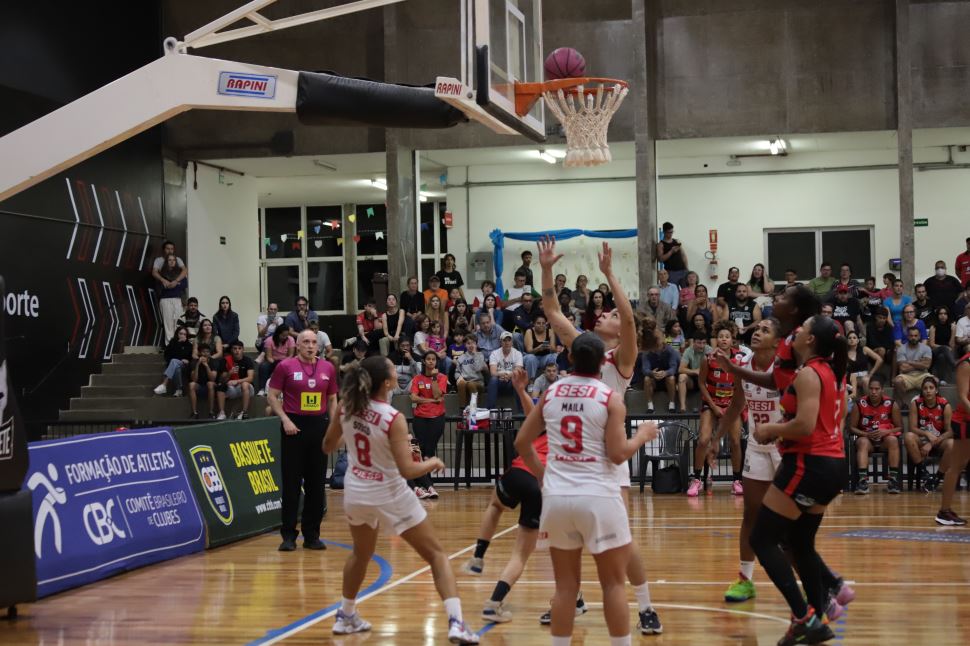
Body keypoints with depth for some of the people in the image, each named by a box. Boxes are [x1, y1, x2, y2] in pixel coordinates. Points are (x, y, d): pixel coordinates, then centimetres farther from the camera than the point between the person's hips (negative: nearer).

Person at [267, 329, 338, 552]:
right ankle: (288, 535, 6)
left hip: (319, 425, 3)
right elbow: (273, 396, -1)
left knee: (316, 483, 5)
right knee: (291, 483, 0)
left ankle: (312, 535, 13)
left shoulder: (328, 368, 8)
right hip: (294, 427, -3)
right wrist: (285, 419, -12)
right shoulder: (286, 366, -2)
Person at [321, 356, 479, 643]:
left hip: (355, 493, 5)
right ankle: (456, 623, -8)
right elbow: (407, 470, -24)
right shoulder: (393, 419, -22)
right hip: (389, 495, -5)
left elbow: (328, 446, 7)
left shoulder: (346, 408, -7)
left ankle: (346, 617, 39)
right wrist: (432, 463, -6)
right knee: (436, 555, 4)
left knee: (361, 554, 31)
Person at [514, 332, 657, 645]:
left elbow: (522, 441, 12)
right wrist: (643, 434, 9)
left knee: (566, 586, 11)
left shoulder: (550, 393, 6)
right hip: (597, 496, -4)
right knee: (614, 584, 7)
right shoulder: (610, 397, -5)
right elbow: (618, 455, -9)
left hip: (556, 496, 4)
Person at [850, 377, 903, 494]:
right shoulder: (860, 404, -6)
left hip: (885, 438, 1)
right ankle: (863, 480, -50)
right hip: (866, 437, -1)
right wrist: (866, 434, -19)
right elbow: (852, 428, -1)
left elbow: (900, 428, 0)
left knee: (893, 440, -33)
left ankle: (894, 479, -34)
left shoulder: (892, 404, -4)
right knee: (862, 442, -35)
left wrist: (886, 432, -19)